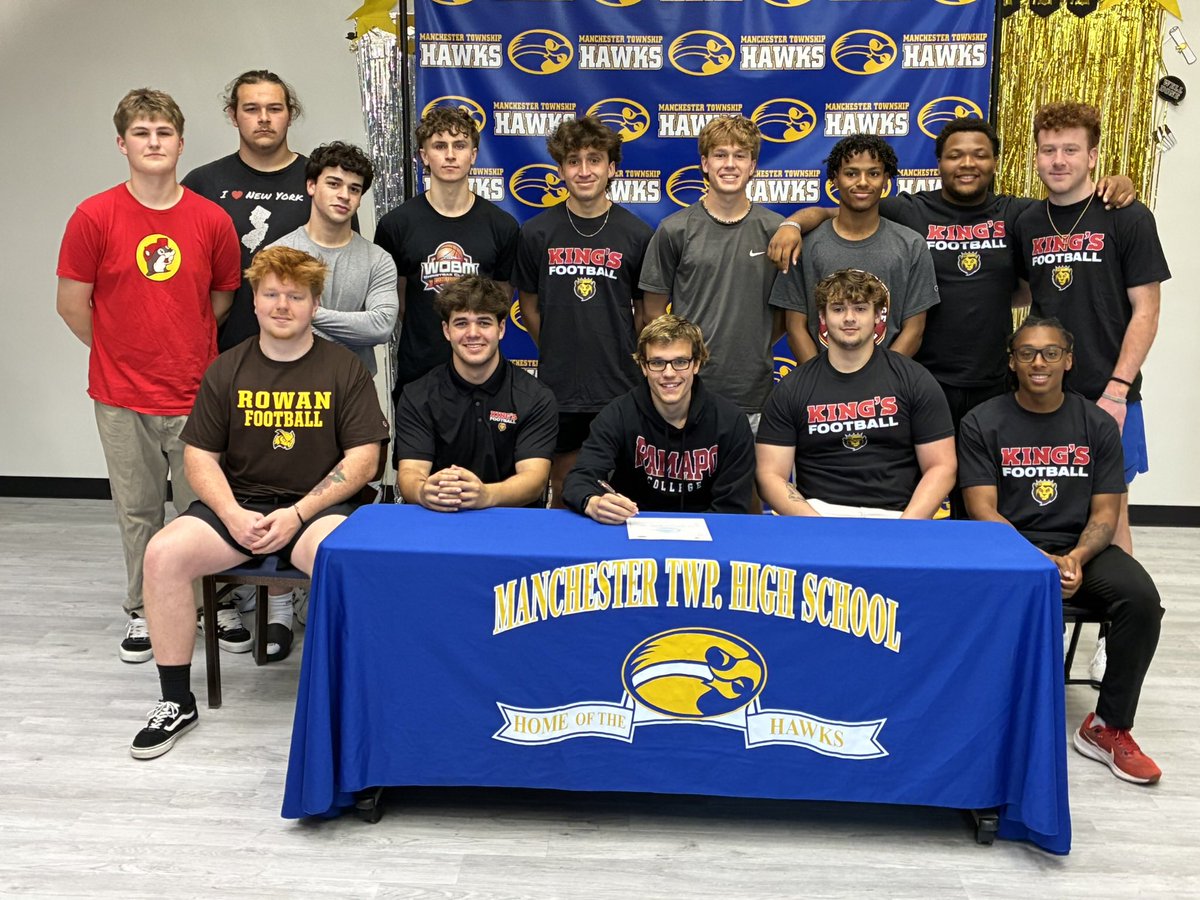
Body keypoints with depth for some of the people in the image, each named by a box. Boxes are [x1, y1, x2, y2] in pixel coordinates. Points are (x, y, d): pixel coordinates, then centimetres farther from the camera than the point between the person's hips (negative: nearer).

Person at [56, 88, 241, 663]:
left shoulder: (212, 220, -1)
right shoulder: (94, 217, -5)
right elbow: (72, 304, 1)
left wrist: (187, 350, 11)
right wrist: (121, 352, 7)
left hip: (196, 394, 0)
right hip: (122, 398, 0)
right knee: (137, 510, 11)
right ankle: (142, 612, 27)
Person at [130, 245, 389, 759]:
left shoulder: (344, 370, 2)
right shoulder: (227, 371, 9)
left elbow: (363, 459, -4)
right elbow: (199, 456, 7)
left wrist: (298, 514, -14)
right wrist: (233, 515, -11)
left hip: (318, 508, -3)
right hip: (239, 505, 3)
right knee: (163, 554, -22)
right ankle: (177, 702, -5)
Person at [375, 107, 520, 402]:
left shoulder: (501, 225, 0)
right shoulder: (396, 224, -2)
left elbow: (503, 294, 10)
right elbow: (392, 298, 7)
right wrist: (423, 334, 6)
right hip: (416, 370, 0)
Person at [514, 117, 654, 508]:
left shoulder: (637, 234, -1)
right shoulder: (537, 232, 0)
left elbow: (645, 310, 8)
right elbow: (529, 306, 9)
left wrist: (625, 359, 7)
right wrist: (557, 355, 6)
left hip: (619, 388, 0)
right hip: (557, 388, 1)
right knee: (563, 492, 12)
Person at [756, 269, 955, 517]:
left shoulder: (915, 381, 6)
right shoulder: (791, 389, 7)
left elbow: (941, 467, 5)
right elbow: (770, 475, 2)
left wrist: (904, 527, -12)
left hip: (894, 514, 1)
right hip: (818, 510, 0)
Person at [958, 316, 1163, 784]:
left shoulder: (1097, 425, 8)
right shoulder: (982, 424, 0)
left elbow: (1105, 512, 4)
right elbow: (983, 510, -7)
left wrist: (1076, 558, -17)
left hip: (1081, 546, 3)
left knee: (1141, 597, -26)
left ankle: (1109, 727, -8)